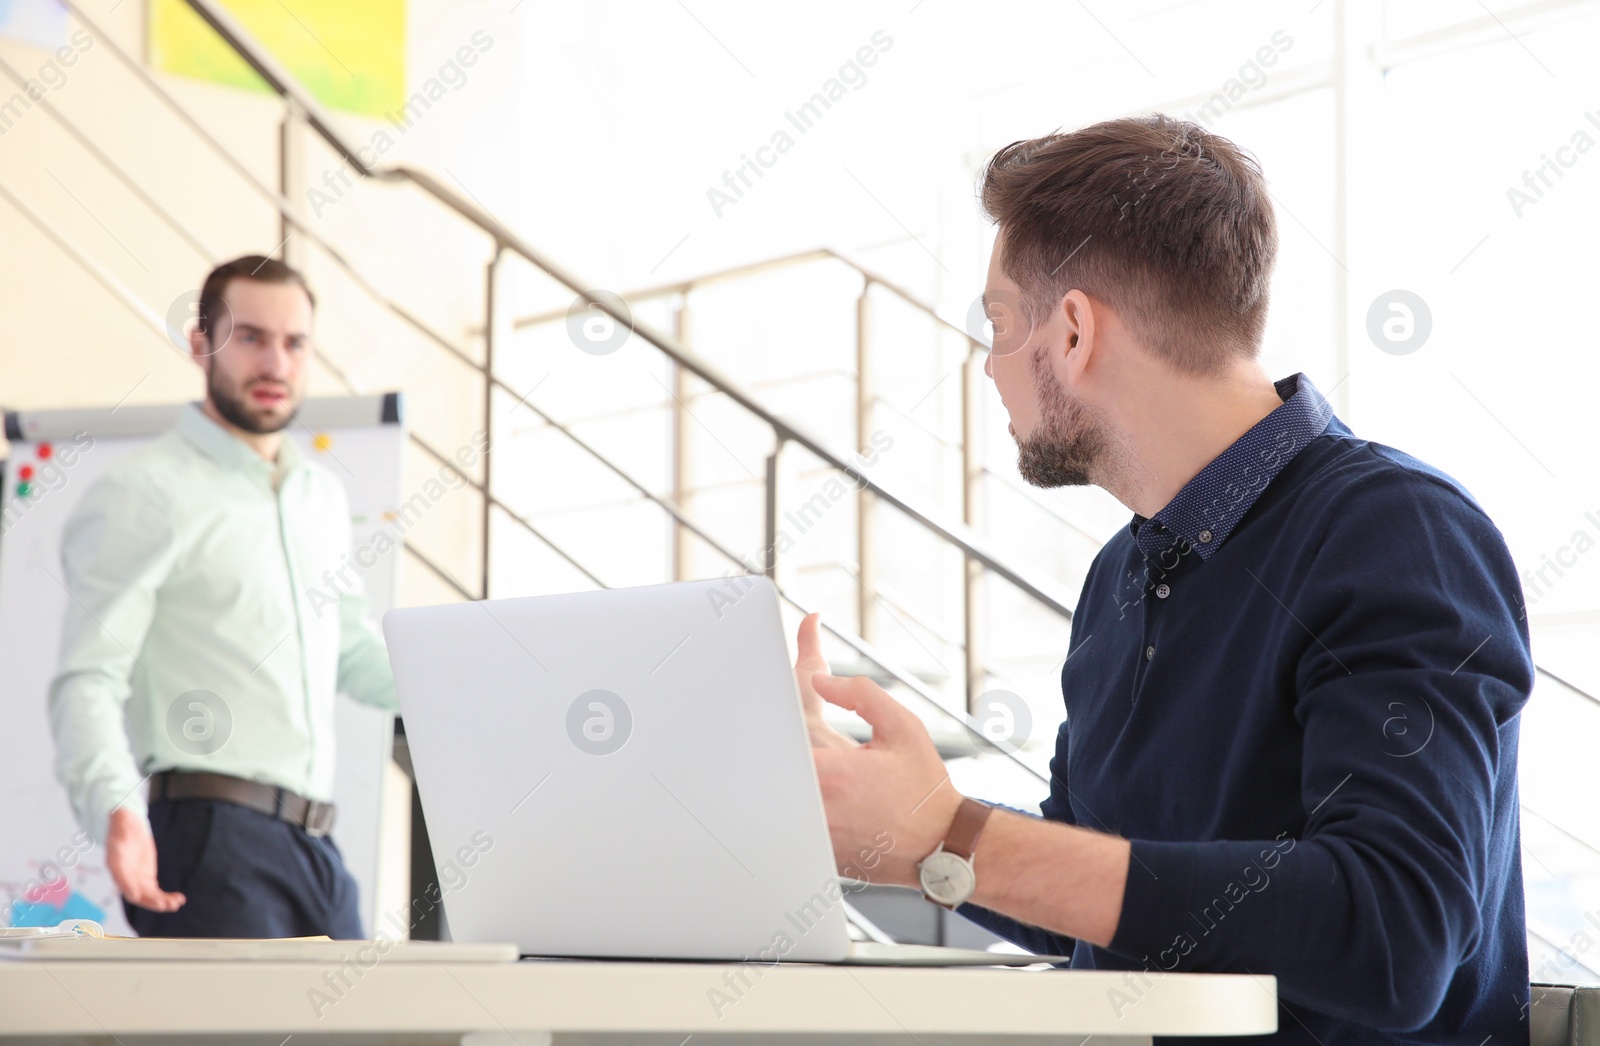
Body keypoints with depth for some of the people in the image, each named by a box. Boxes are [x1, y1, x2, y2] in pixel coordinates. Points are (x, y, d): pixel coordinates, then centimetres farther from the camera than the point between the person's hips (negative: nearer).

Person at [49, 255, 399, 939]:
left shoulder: (323, 497, 21)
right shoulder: (145, 493, -3)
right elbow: (88, 681, -12)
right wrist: (115, 810, -29)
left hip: (315, 849, 7)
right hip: (210, 835, -7)